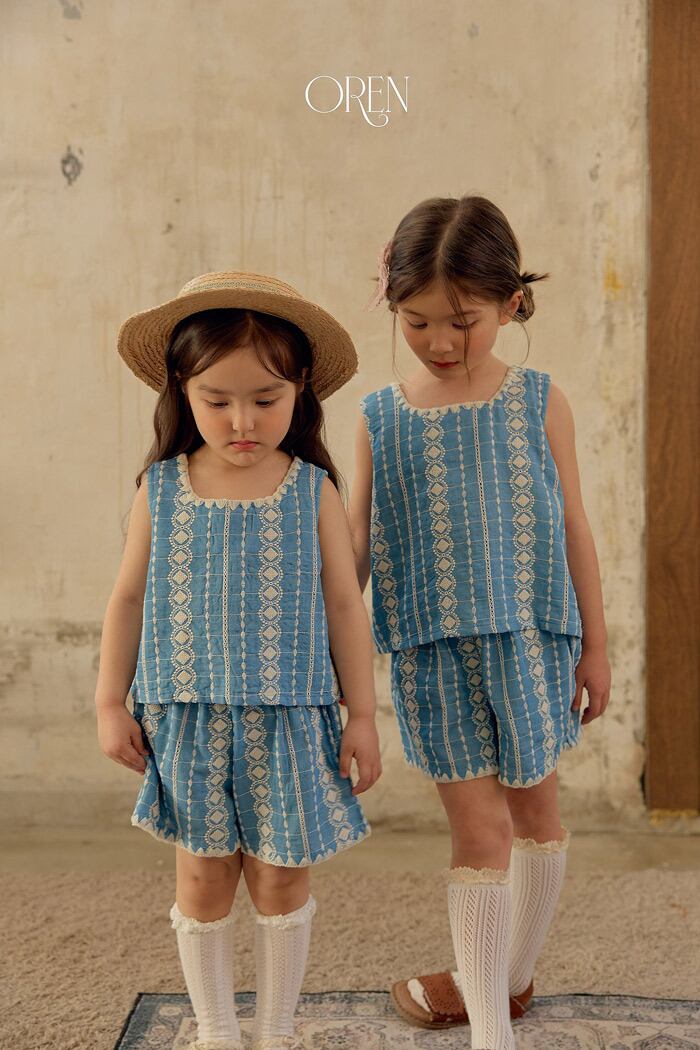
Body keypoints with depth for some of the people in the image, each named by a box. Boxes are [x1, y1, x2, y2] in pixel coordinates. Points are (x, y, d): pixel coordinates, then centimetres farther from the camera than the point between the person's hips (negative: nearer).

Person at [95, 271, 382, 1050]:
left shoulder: (313, 493, -4)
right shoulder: (160, 491, -2)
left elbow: (344, 605, 0)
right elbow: (129, 598, 5)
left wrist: (361, 715, 0)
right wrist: (111, 704, 4)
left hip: (289, 722, -1)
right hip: (189, 722, 1)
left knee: (281, 876, 11)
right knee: (203, 878, 11)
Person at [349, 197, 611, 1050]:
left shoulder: (539, 403, -3)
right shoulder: (380, 419, -2)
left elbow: (572, 528, 2)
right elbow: (355, 547, 1)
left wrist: (594, 643, 4)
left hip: (531, 642, 1)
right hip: (434, 654, -1)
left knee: (534, 810, 16)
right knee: (477, 828, 1)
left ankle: (508, 974, 39)